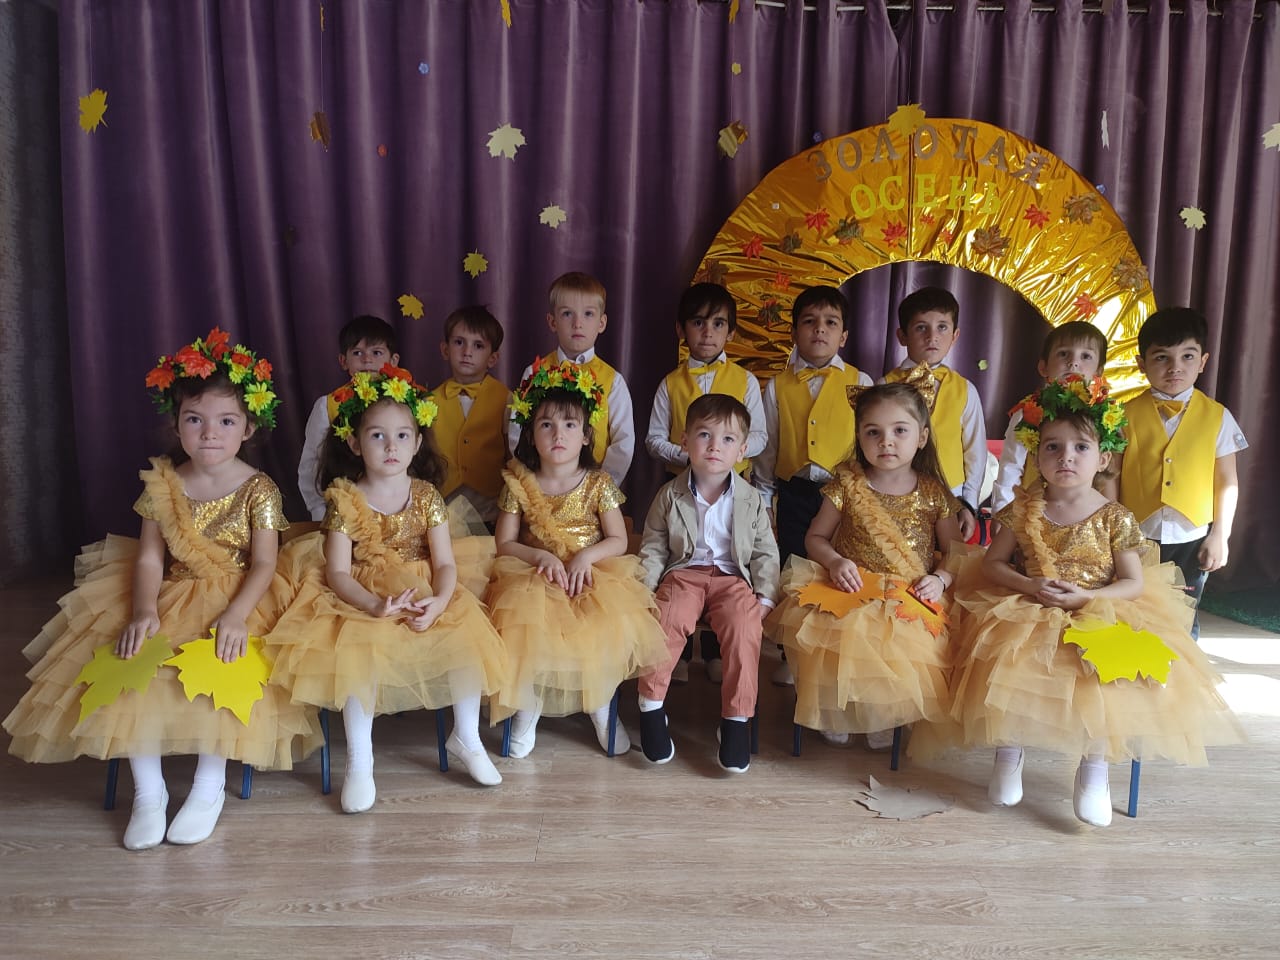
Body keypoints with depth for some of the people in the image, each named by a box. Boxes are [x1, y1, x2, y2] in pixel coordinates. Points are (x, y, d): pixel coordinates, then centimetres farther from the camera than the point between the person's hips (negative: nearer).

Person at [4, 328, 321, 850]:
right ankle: (148, 790, 3)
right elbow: (150, 556, -3)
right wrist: (144, 609, -19)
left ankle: (209, 785, -1)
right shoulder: (162, 482, -1)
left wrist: (236, 615, -28)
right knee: (129, 670, -14)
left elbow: (263, 563, -14)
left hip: (234, 599, -3)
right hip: (170, 597, 4)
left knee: (221, 672, -26)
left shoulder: (258, 488, -10)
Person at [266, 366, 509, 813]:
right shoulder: (344, 498, -7)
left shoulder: (426, 496, -1)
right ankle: (359, 762, -14)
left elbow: (445, 563, -5)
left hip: (423, 594, 2)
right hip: (361, 598, -2)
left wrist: (439, 601, -28)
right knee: (359, 653, -31)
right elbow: (337, 573, -12)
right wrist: (376, 605, -31)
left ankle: (466, 739, 2)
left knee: (466, 639, -20)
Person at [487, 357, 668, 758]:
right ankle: (528, 707, -3)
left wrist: (586, 556, -19)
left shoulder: (598, 484, 1)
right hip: (534, 577, 0)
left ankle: (601, 705, 2)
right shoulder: (519, 484, 2)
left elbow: (618, 540, -1)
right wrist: (541, 556, -16)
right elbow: (504, 543, 2)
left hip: (592, 574, 0)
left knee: (610, 624, -27)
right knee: (526, 623, -29)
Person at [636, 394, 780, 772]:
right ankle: (651, 706, -12)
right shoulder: (670, 496, 3)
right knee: (668, 620, -27)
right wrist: (645, 587, -6)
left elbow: (766, 553, 8)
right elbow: (653, 548, 7)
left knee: (744, 627, -26)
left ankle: (736, 719, -14)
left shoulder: (751, 499, 4)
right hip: (684, 574, 0)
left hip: (733, 577, 0)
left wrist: (765, 596, -3)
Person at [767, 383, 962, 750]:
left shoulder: (933, 494, 5)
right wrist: (835, 562, -9)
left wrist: (940, 578, -8)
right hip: (851, 593, 0)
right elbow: (815, 537, 11)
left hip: (911, 601, 1)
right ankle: (832, 710, 0)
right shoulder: (848, 485, 4)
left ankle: (885, 717, 1)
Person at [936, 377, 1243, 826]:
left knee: (1104, 680, -24)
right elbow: (993, 562, 3)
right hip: (1027, 616, 1)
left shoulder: (1115, 518, -4)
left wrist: (1086, 596, -19)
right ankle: (1009, 753, 4)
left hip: (1100, 617, -1)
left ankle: (1094, 767, 0)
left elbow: (1134, 582, -3)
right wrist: (1030, 585, -15)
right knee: (1010, 666, -21)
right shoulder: (1023, 509, -1)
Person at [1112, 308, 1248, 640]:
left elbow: (1227, 482, 2)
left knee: (1183, 620, 12)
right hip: (1137, 536, 0)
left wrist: (1220, 535, -2)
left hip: (1192, 538, 1)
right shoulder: (1127, 415, -4)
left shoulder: (1217, 417, -1)